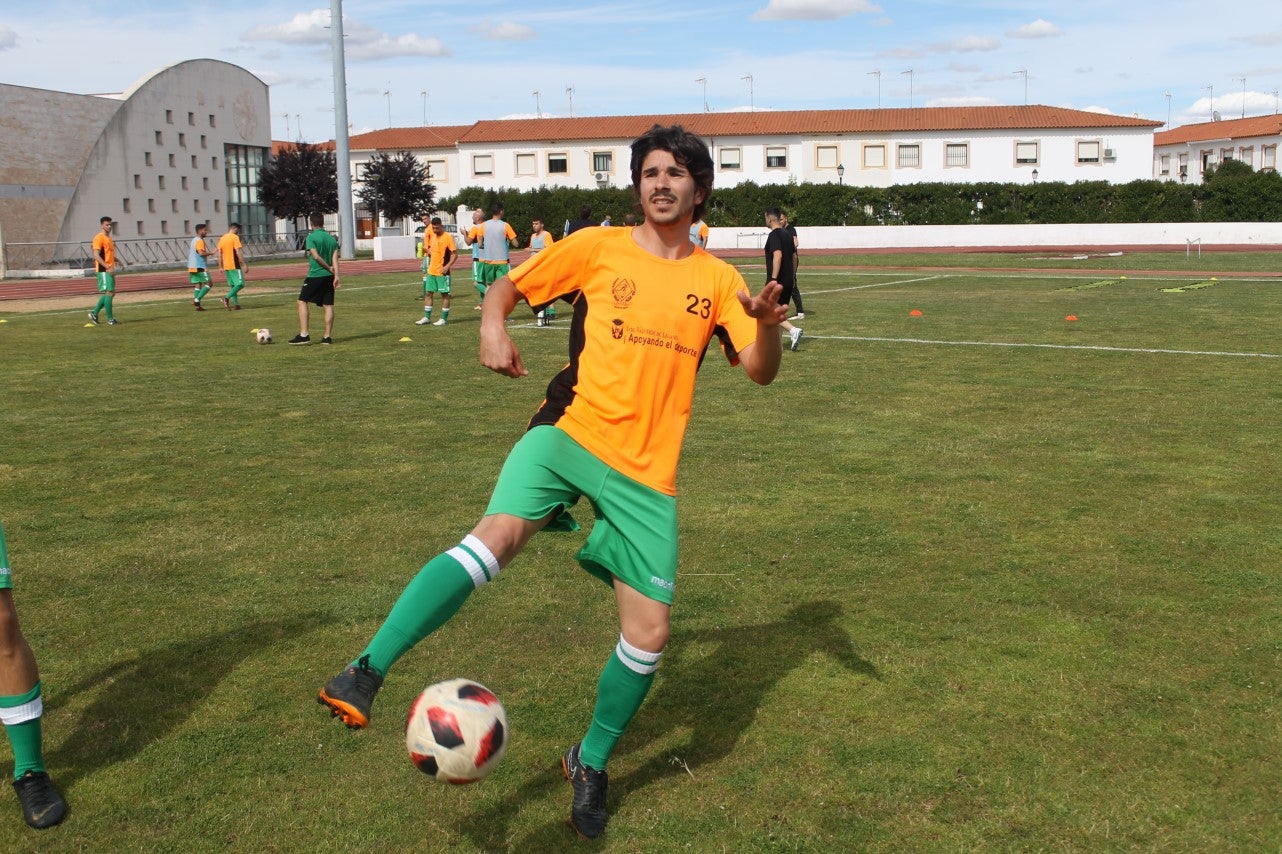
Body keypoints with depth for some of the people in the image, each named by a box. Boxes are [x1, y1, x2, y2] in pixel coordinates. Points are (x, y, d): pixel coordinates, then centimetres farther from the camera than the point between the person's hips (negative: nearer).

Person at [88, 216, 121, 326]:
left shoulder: (109, 238, 17)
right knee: (109, 292, -8)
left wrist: (117, 260, 13)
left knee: (111, 293, 12)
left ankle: (94, 314, 20)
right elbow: (96, 256, -19)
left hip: (110, 270, 9)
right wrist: (107, 267, -25)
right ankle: (110, 320, -4)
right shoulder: (99, 238, -12)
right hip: (103, 270, -9)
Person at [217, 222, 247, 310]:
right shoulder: (235, 237, -9)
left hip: (226, 266, 8)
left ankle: (236, 304, 9)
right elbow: (238, 252, -16)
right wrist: (243, 264, -14)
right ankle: (227, 298, -21)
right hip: (235, 265, -8)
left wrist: (221, 267, 15)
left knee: (232, 285, 13)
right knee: (240, 284, -5)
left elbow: (219, 254, 12)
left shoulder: (222, 238, 13)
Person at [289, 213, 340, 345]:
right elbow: (335, 258, 2)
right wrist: (336, 275, -3)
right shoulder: (331, 238, 10)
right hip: (329, 276, 5)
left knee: (303, 302, 2)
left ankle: (304, 334, -5)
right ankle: (328, 336, 5)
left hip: (315, 275, -5)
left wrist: (329, 268, -7)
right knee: (328, 305, 5)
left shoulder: (311, 237, -7)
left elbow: (316, 256, -16)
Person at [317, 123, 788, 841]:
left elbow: (761, 372, 3)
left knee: (650, 632, 0)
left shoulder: (718, 280, 9)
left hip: (648, 472, 2)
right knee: (496, 536, -32)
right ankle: (366, 675, -31)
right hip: (571, 431, -2)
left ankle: (591, 766, 25)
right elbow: (509, 287, 12)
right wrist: (494, 328, -10)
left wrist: (769, 325, -19)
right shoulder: (599, 247, 5)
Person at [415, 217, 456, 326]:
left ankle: (444, 319, 6)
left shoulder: (448, 237, -11)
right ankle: (427, 317, 16)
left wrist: (447, 266, -20)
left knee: (444, 294, 0)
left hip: (442, 271, -7)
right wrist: (427, 251, 3)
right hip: (431, 271, 7)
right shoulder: (432, 236, 11)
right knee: (428, 293, 9)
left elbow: (455, 253, -12)